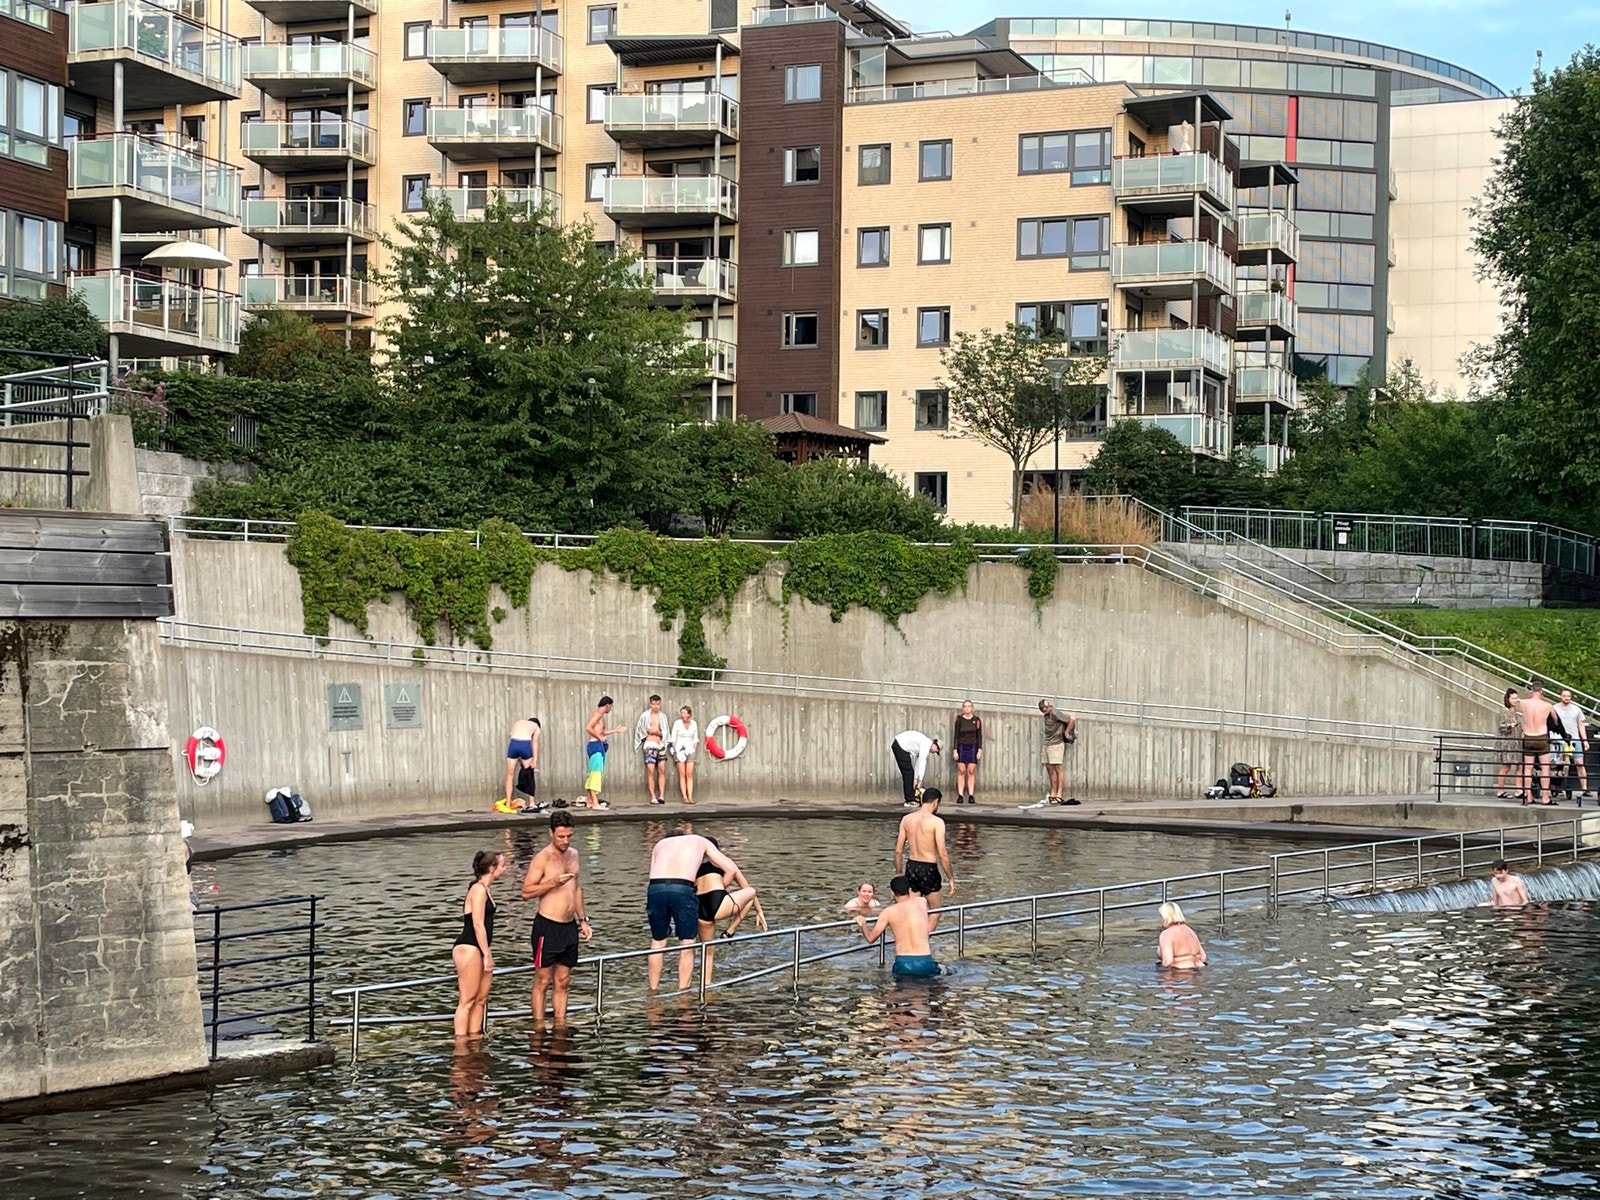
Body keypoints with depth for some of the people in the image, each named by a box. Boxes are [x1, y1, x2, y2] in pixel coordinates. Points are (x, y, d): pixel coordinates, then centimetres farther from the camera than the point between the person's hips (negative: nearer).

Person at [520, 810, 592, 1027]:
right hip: (547, 926, -7)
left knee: (562, 981, 10)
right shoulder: (542, 858, -10)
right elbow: (526, 892, -14)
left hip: (569, 927, 7)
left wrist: (582, 920, 22)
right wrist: (554, 882, -24)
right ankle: (539, 1026, 2)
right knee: (543, 981, -2)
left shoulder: (573, 855, 12)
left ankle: (560, 1025, 14)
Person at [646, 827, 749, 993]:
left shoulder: (660, 844, 33)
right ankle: (683, 991, 10)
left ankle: (653, 990, 24)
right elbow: (731, 869, 22)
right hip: (683, 890, -3)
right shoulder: (701, 842, 29)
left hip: (655, 888, 3)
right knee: (687, 943, 11)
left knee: (658, 942, 19)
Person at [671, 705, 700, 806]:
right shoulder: (677, 723, -5)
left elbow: (696, 739, 11)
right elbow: (673, 739, -2)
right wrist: (676, 751, -9)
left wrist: (694, 749, 0)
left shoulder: (693, 724, 3)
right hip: (680, 751, -2)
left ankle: (690, 797, -7)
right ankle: (684, 797, -6)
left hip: (690, 751, 2)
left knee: (690, 775, -3)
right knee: (682, 775, -4)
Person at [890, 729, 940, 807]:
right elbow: (922, 762, -18)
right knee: (908, 772, -7)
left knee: (910, 772, 13)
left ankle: (912, 797, 17)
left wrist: (915, 779, 15)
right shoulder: (927, 744, -13)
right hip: (900, 745, -10)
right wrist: (920, 780, -16)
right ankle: (909, 800, -4)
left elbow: (918, 761, 18)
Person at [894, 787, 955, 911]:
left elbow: (898, 851, 6)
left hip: (911, 867, 5)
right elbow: (942, 854, -16)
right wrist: (951, 878, -8)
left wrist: (898, 874, 16)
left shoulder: (906, 819, 3)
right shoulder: (936, 821, -12)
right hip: (928, 869, -5)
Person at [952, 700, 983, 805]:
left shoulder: (977, 720, 2)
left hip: (972, 747, 0)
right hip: (961, 747, 0)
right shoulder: (959, 720, 2)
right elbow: (956, 736, 3)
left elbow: (979, 736, 5)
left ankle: (971, 796, -1)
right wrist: (955, 750, -3)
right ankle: (960, 796, -3)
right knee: (961, 771, -2)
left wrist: (980, 750, -1)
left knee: (971, 772, -2)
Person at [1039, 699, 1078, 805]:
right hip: (1047, 744, 9)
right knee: (1049, 768, 7)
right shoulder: (1047, 715, 8)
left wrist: (1066, 732, -11)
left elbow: (1072, 719, -20)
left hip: (1056, 744, -9)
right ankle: (1053, 793, 11)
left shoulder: (1055, 714, -17)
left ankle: (1059, 794, -8)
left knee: (1058, 768, -8)